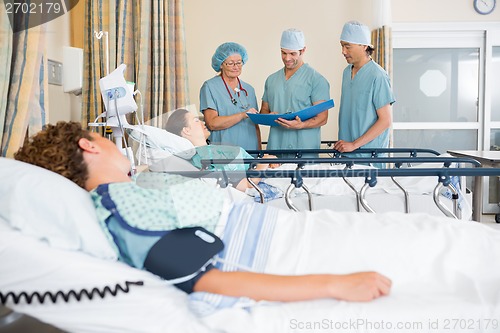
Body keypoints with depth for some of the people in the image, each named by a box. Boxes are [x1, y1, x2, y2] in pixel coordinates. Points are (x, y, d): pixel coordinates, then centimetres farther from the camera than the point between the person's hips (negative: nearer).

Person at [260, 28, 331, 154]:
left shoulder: (316, 79, -1)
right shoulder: (271, 80, 15)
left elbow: (322, 117, -7)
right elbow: (264, 110, 20)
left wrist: (300, 125, -24)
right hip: (275, 146, 4)